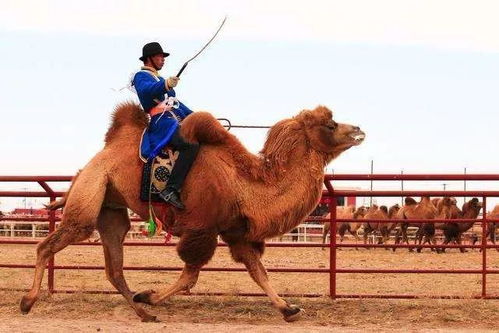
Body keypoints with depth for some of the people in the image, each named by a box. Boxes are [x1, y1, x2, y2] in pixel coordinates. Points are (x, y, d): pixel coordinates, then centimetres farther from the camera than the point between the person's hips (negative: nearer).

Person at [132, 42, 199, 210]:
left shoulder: (159, 79, 31)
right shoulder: (141, 76, 1)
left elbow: (175, 103, 36)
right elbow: (146, 90, -23)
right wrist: (165, 85, -42)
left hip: (174, 122, 10)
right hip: (161, 122, -10)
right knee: (191, 145, -31)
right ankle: (171, 190, -38)